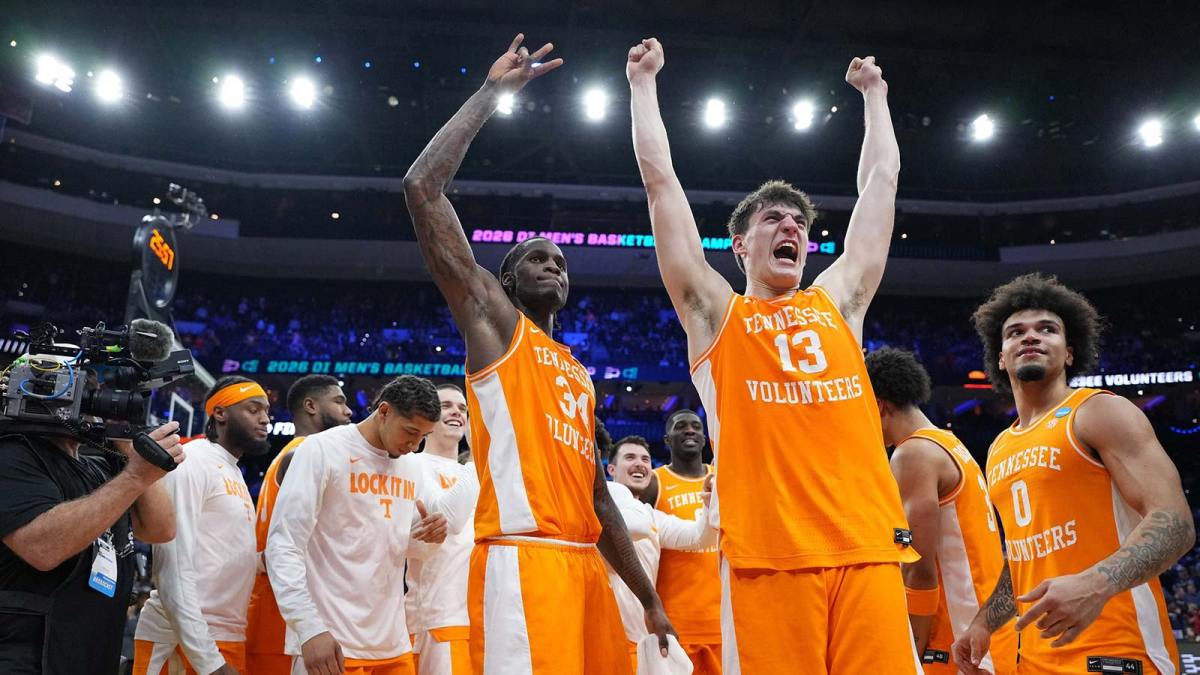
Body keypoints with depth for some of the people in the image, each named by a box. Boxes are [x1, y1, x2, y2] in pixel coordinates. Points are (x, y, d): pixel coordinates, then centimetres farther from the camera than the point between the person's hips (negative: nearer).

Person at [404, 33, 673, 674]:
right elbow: (421, 188, -3)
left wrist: (649, 597, 23)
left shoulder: (580, 376, 26)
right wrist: (492, 92, 2)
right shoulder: (492, 319, 7)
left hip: (584, 561, 8)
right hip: (522, 558, -7)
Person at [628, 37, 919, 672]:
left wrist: (873, 93, 38)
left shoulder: (838, 300, 19)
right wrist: (643, 81, 20)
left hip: (867, 545, 3)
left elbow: (882, 178, 28)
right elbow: (659, 176, 12)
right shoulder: (715, 312, 11)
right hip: (766, 553, -3)